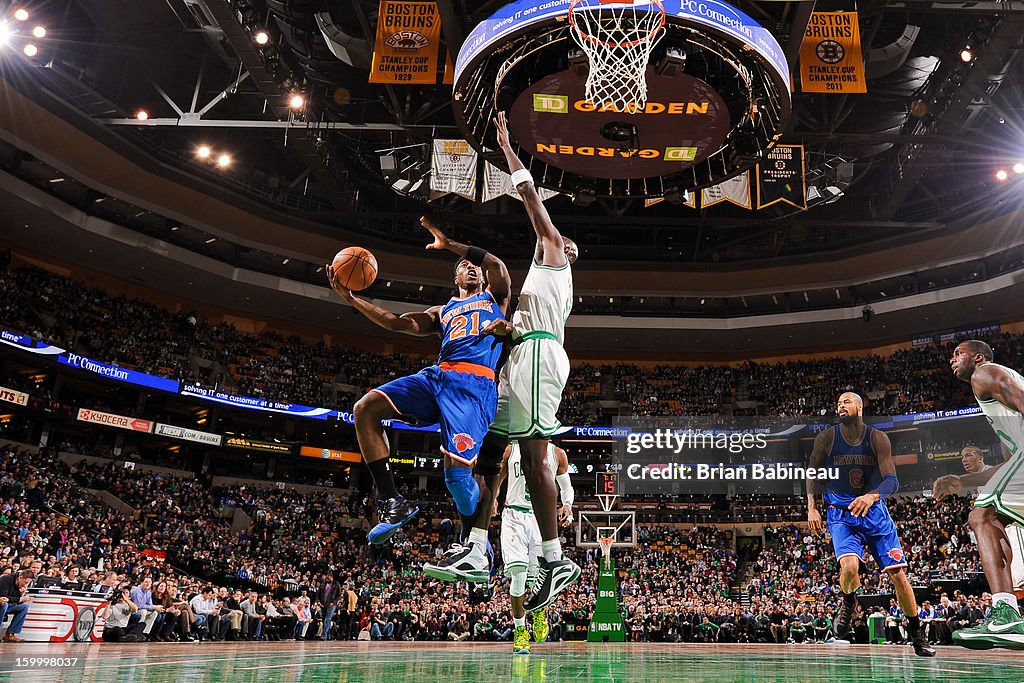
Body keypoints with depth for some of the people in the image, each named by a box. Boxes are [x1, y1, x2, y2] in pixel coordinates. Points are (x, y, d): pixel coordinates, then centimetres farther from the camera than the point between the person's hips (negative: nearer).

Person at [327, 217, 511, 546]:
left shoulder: (494, 299, 23)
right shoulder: (442, 312, 32)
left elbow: (498, 266, 1)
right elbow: (398, 323, 18)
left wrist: (448, 244, 3)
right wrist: (351, 299, 11)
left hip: (475, 382, -5)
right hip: (436, 375, 6)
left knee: (456, 469, -22)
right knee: (365, 408, -14)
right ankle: (392, 503, -12)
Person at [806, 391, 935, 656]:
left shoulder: (877, 438, -8)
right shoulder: (826, 438, -7)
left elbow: (892, 481, -17)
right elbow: (813, 475, 4)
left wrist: (872, 495, -38)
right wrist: (812, 507, -9)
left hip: (875, 512, 1)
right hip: (841, 515, -1)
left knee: (898, 574, 1)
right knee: (849, 567, -25)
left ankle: (918, 636, 21)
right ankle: (848, 604, 9)